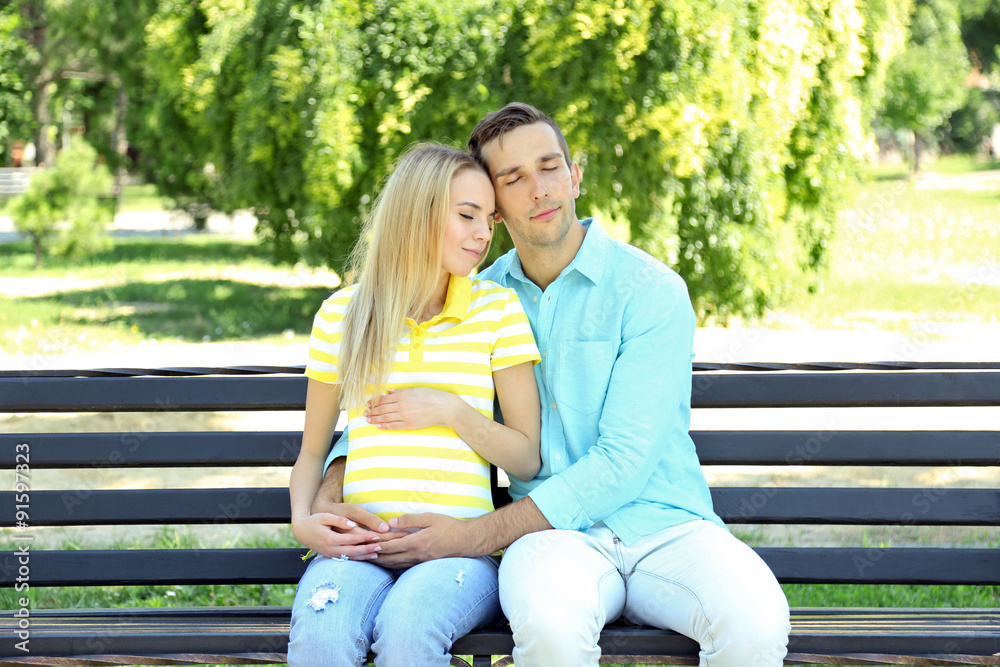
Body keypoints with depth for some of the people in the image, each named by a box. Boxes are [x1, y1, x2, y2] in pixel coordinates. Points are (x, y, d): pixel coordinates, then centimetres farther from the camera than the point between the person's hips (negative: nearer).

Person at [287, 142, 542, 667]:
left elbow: (527, 460, 9)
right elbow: (312, 451, 20)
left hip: (461, 545, -1)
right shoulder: (341, 314, 12)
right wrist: (302, 519, -1)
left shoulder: (498, 309, 9)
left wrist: (451, 411, -6)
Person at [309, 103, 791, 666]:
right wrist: (330, 495, -3)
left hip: (666, 525, -1)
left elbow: (622, 461, -11)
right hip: (557, 536, 1)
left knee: (755, 621, -35)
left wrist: (473, 536, -16)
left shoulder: (651, 291, -2)